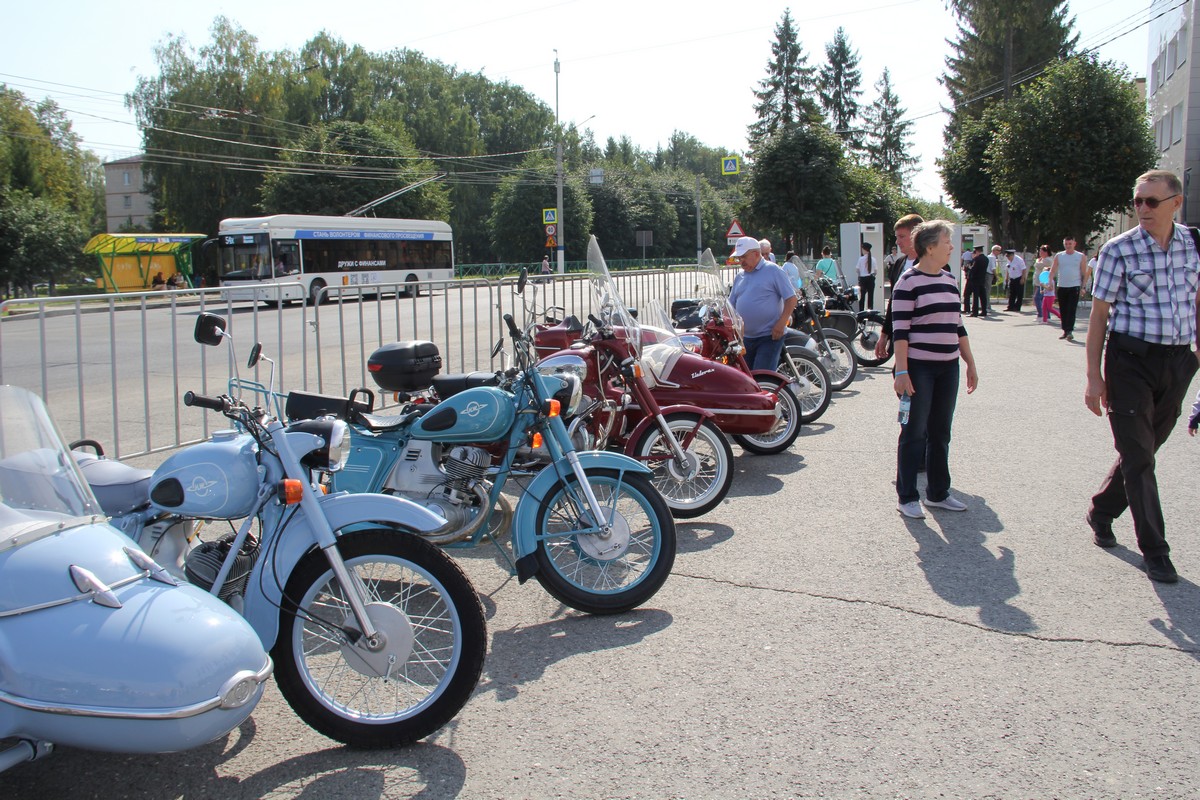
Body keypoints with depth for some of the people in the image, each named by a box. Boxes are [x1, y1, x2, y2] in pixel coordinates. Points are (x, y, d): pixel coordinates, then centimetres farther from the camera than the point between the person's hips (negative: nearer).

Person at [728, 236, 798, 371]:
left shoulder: (772, 270, -5)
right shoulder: (740, 277, 15)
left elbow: (791, 298, -8)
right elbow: (731, 305, 19)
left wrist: (781, 323, -17)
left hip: (770, 336, -7)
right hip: (746, 338, 7)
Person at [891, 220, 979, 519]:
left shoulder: (950, 279, 13)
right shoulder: (909, 281, -9)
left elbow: (957, 326, 18)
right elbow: (900, 330, -13)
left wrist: (970, 363, 17)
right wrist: (901, 372, -18)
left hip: (948, 367, 7)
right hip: (919, 367, -7)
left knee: (940, 432, 12)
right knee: (914, 433, -1)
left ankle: (938, 493, 23)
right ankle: (907, 497, 9)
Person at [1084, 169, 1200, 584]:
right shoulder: (1119, 250, -7)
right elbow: (1099, 316, -5)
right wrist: (1094, 377, -8)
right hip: (1132, 362, -4)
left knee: (1144, 449, 14)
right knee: (1138, 457, -1)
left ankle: (1100, 511, 36)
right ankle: (1154, 550, 8)